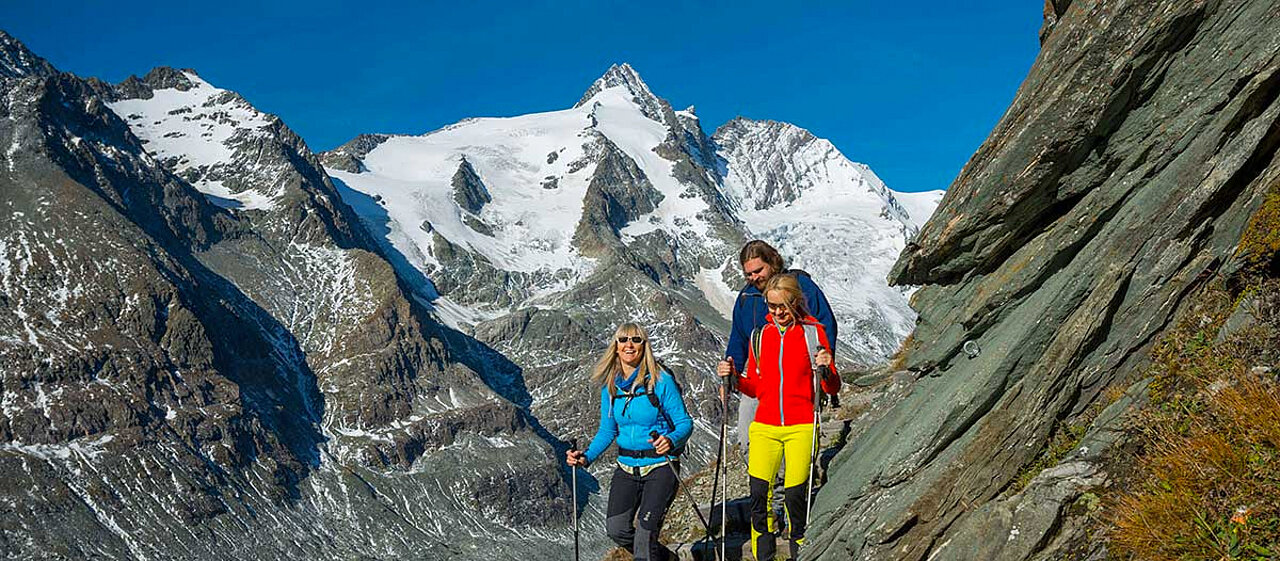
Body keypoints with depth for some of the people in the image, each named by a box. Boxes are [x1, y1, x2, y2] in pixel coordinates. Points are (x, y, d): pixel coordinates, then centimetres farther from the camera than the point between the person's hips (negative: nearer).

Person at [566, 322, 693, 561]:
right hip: (626, 468, 5)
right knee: (616, 530, -6)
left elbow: (685, 422, -9)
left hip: (660, 467, -5)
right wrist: (586, 457, -5)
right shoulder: (610, 387, 4)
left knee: (644, 532, -14)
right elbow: (607, 431, 11)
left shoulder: (662, 381, -10)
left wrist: (670, 441, -31)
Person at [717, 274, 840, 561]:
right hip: (765, 427, 3)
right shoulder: (760, 336, 11)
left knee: (795, 495, -7)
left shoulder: (813, 332, 2)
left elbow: (832, 388, 2)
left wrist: (825, 370, -18)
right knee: (759, 492, -10)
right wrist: (734, 378, 0)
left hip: (801, 427, -2)